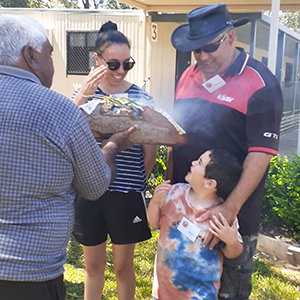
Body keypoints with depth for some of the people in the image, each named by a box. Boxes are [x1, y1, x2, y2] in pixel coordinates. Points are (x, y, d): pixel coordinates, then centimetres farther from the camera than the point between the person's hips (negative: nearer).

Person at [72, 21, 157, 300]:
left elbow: (150, 151, -1)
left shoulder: (141, 99, -5)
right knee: (93, 264, 18)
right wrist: (83, 94, -25)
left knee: (123, 266, 14)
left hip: (126, 194, -2)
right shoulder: (83, 94, 1)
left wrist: (135, 183, 5)